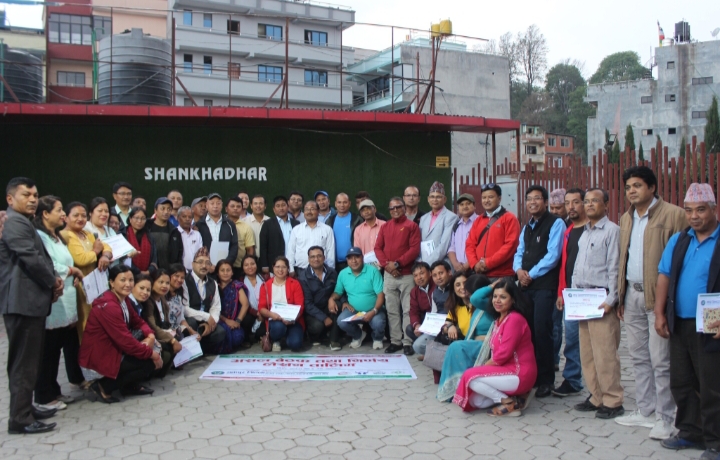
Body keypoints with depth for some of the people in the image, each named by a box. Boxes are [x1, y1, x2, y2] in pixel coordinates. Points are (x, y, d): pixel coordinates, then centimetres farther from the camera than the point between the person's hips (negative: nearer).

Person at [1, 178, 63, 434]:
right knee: (23, 362, -5)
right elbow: (31, 259, -20)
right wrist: (53, 282, -6)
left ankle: (26, 409, 26)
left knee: (30, 361, 17)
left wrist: (55, 280, 4)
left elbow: (41, 258, 21)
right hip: (23, 302, -11)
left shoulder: (24, 223, 21)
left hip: (31, 301, 11)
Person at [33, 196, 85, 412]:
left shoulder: (57, 237, 20)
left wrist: (74, 275, 1)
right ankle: (44, 396, 8)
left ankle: (54, 391, 23)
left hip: (65, 301, 9)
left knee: (65, 345, 12)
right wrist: (73, 271, -5)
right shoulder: (39, 236, -12)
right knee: (49, 350, -2)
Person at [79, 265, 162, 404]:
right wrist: (152, 354, -17)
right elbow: (126, 342, -27)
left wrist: (150, 335, -11)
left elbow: (137, 321, 10)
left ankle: (130, 386, 12)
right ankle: (103, 387, -3)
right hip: (97, 361, -9)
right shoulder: (109, 306, -27)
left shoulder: (123, 299, 3)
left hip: (112, 352, 9)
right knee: (149, 363, -15)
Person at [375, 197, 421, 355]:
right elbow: (378, 248, 8)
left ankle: (408, 342, 2)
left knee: (407, 310, -3)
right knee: (392, 310, 6)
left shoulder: (412, 226, 0)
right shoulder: (385, 227, 13)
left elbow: (415, 249, -9)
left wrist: (398, 263, -15)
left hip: (407, 275, -4)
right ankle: (395, 341, 13)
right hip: (388, 275, 4)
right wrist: (386, 264, -8)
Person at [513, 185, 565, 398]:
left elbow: (552, 255, -12)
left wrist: (531, 274, -9)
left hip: (545, 285, -7)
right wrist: (519, 270, -2)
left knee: (541, 331, -8)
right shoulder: (526, 227, 20)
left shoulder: (555, 223, -4)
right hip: (526, 285, 7)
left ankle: (546, 380, 3)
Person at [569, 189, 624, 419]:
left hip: (601, 300, -8)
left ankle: (612, 401, 4)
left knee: (605, 353, -6)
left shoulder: (611, 230, -5)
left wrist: (611, 300, -14)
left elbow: (614, 268, -10)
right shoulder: (584, 233, 17)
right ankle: (596, 397, 19)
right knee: (587, 352, 10)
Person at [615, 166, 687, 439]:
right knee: (639, 356, 14)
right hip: (632, 294, 7)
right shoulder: (626, 219, 16)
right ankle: (645, 411, 25)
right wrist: (621, 296, 13)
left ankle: (665, 418, 8)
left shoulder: (673, 215, -8)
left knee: (660, 359, -3)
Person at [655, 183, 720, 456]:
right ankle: (690, 433, 28)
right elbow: (664, 277, 11)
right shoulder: (678, 241, 10)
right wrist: (660, 314, 3)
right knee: (681, 383, 14)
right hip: (679, 324, 6)